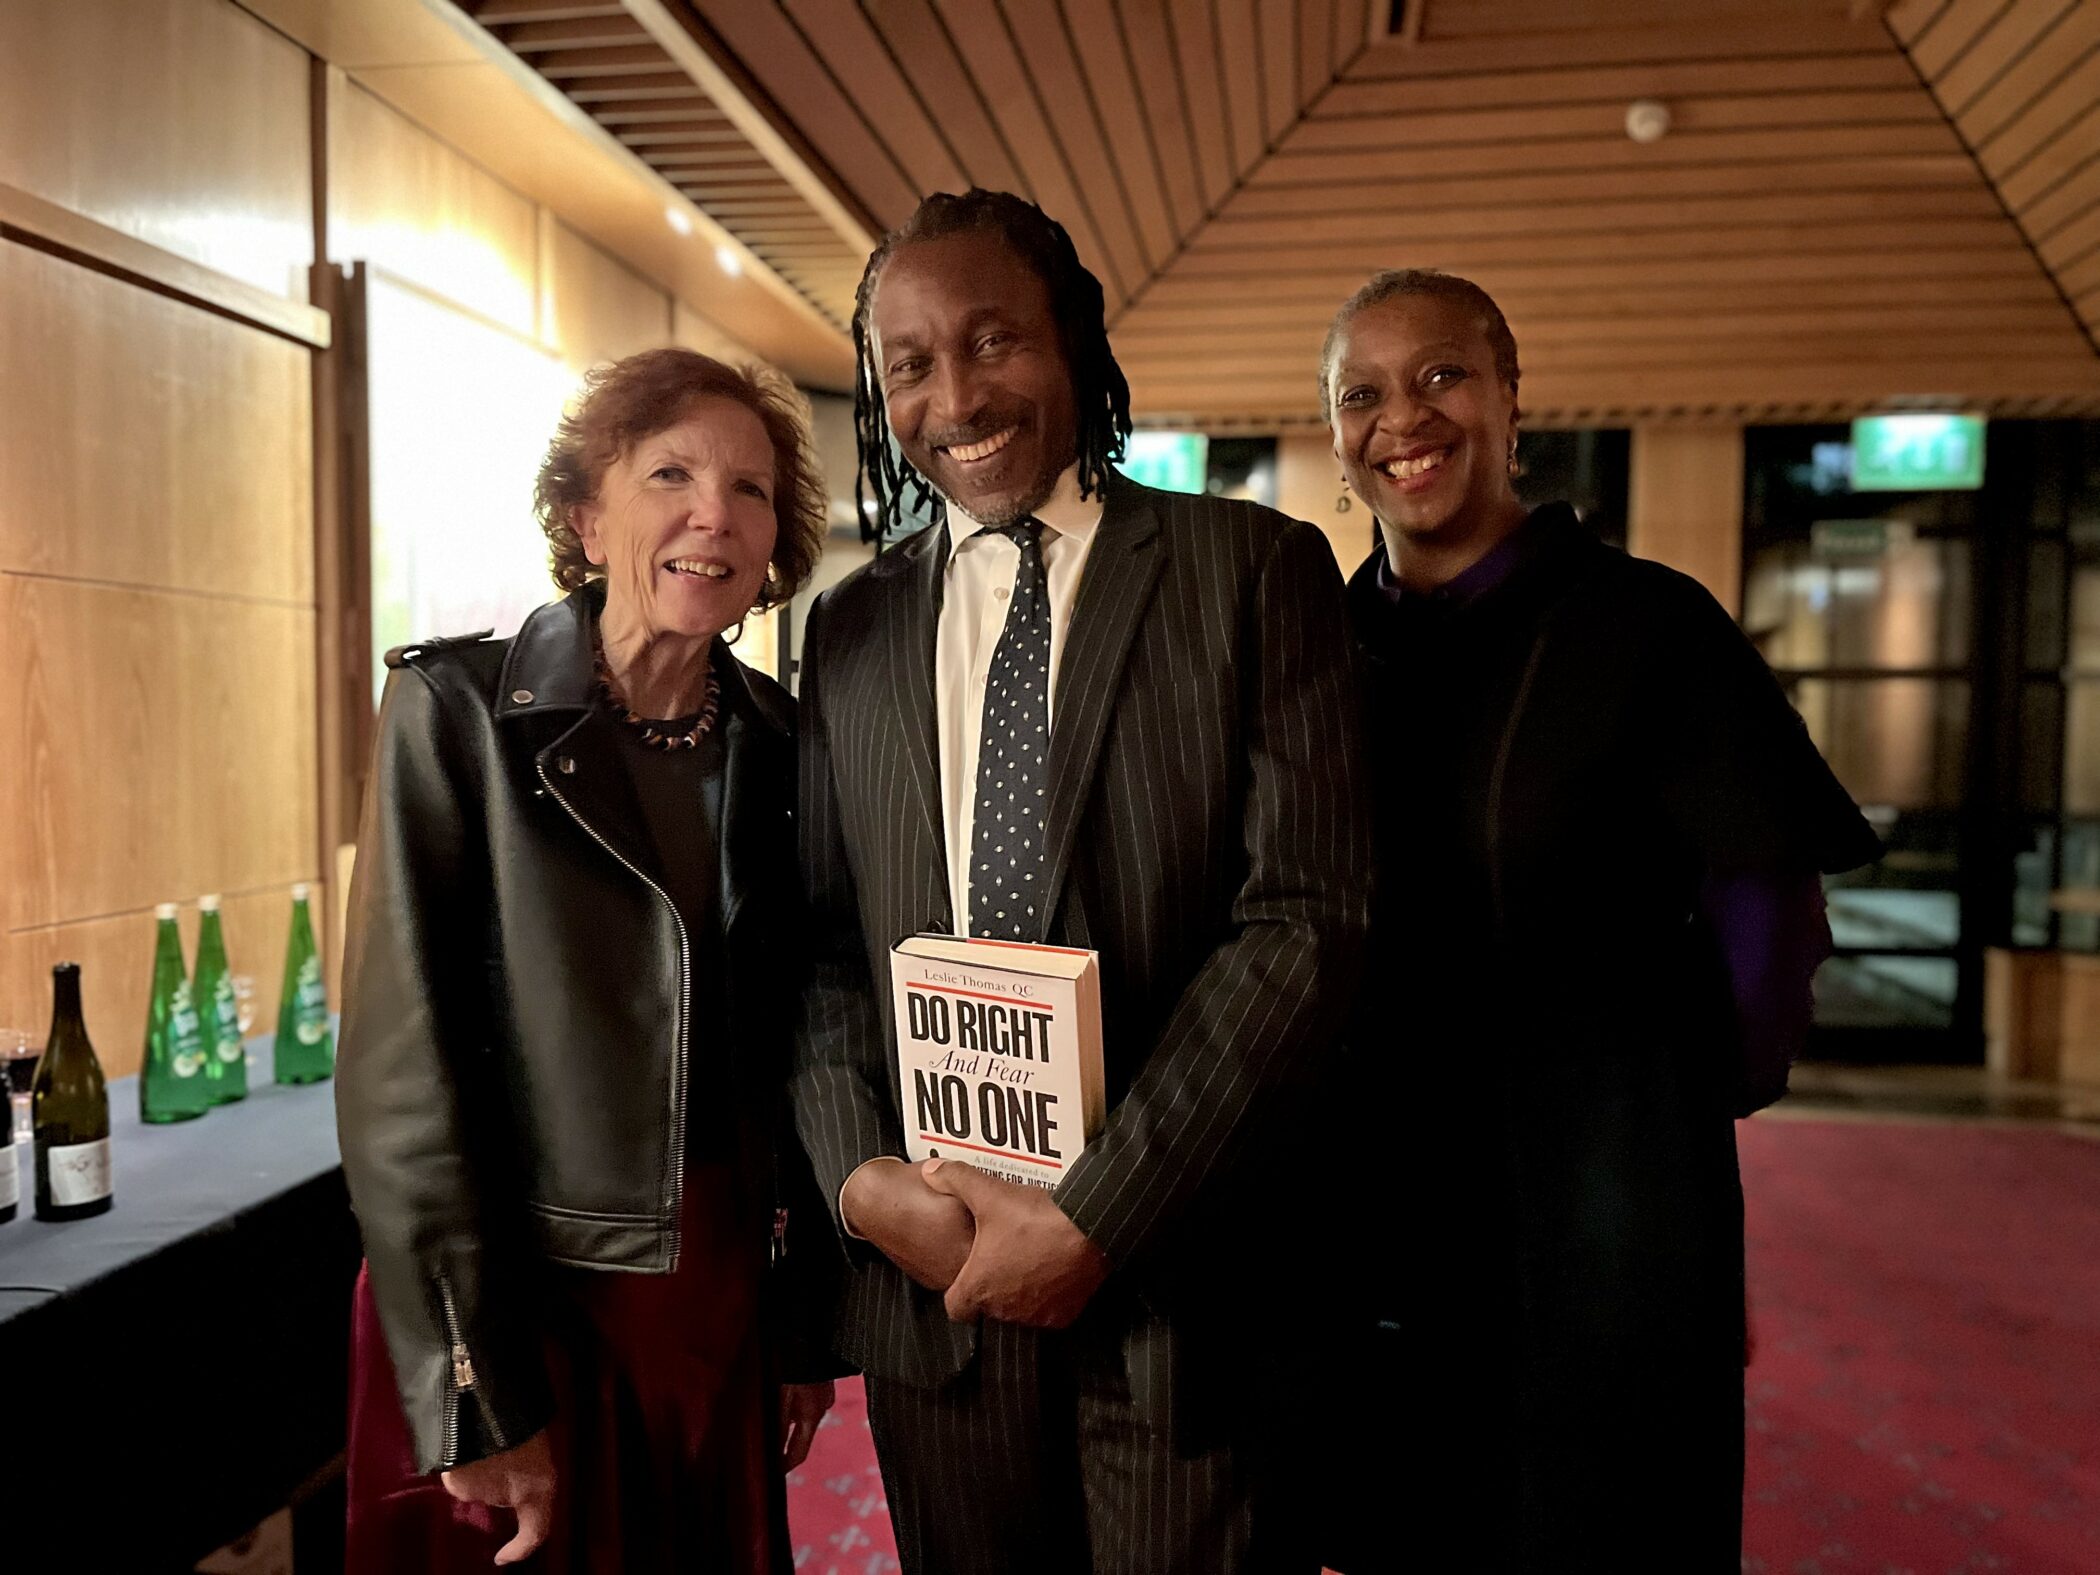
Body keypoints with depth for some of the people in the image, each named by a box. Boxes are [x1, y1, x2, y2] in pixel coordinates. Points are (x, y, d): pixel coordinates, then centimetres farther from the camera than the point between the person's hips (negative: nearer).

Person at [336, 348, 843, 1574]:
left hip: (724, 1311, 4)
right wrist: (477, 1400, -13)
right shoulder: (460, 710, -11)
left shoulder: (779, 742, 0)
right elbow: (401, 1063, -13)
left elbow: (789, 1054, 6)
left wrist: (805, 1329, 8)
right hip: (511, 1306, -3)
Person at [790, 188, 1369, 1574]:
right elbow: (823, 940, 8)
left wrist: (1095, 1217, -15)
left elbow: (1307, 915, -12)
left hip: (1181, 1271, -3)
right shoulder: (852, 629, 7)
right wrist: (860, 1177, -8)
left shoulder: (1256, 570, -5)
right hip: (928, 1279, 4)